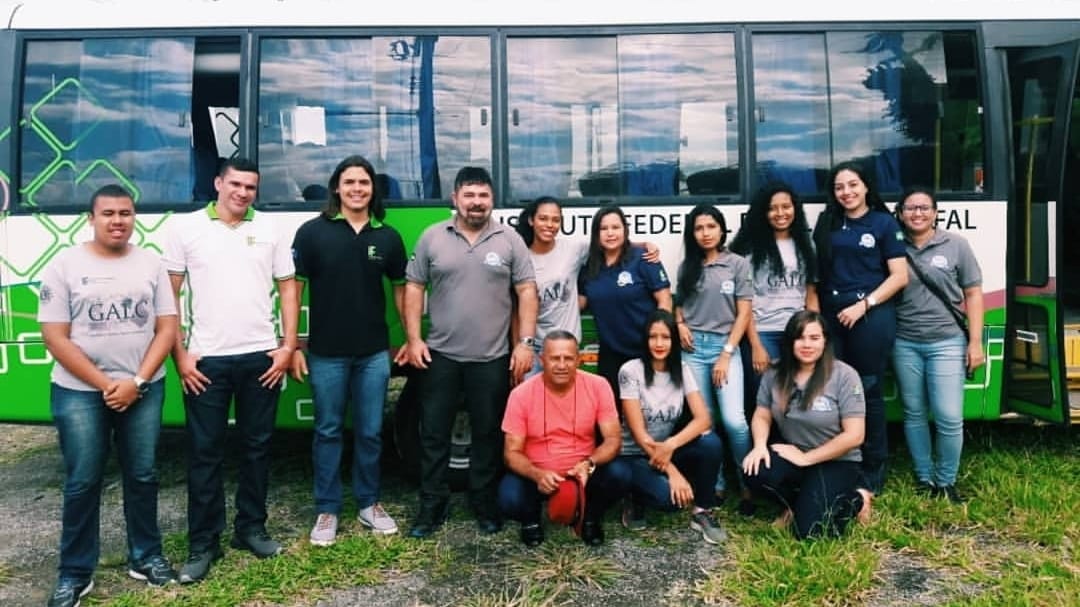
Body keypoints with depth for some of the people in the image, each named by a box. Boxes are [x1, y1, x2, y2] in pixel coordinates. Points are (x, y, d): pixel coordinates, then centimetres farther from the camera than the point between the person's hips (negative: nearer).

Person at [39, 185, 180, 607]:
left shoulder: (151, 264, 4)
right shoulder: (65, 266, -2)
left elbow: (167, 328, 1)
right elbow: (55, 338, -6)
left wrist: (136, 382, -9)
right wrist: (105, 384, -11)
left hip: (144, 390, 2)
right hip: (79, 392, -2)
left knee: (142, 476, 10)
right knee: (82, 483, 4)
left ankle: (145, 557, 25)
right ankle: (75, 573, 18)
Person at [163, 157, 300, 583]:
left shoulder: (270, 229, 6)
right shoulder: (186, 228, 1)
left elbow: (287, 288, 8)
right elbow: (168, 295, 1)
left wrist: (288, 346, 0)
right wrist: (180, 355, -5)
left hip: (261, 357, 2)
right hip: (206, 359, -2)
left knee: (257, 446, 11)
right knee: (205, 452, 4)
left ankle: (251, 528, 27)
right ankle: (203, 543, 16)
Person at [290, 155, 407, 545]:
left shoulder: (387, 236, 5)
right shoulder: (313, 232, -3)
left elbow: (401, 288, 13)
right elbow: (293, 289, -3)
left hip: (374, 352, 2)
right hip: (326, 353, -2)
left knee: (370, 431, 11)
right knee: (328, 431, 9)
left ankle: (368, 503, 27)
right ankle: (327, 509, 22)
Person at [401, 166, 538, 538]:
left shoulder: (509, 240, 0)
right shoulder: (432, 238, 2)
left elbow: (527, 292, -1)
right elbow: (413, 288, 4)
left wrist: (526, 342, -8)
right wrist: (413, 339, -3)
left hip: (492, 358, 0)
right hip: (440, 355, 1)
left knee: (488, 434, 10)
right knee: (433, 434, 7)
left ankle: (485, 505, 25)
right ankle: (432, 506, 21)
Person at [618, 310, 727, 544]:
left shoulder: (682, 370, -3)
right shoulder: (631, 370, -17)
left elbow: (704, 418, -13)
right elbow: (638, 433, -19)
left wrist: (671, 445, -30)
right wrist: (673, 472, -25)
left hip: (667, 450, 4)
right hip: (634, 455, -4)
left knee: (711, 443, -25)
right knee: (670, 496, -32)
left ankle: (701, 512, -5)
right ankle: (638, 502, 4)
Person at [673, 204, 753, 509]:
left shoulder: (738, 264, 2)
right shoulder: (687, 267, 11)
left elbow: (743, 313, -2)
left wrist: (726, 353, -8)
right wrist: (680, 324, -1)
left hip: (726, 346, -3)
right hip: (693, 348, 3)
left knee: (733, 420, -14)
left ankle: (748, 484, 3)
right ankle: (716, 484, 16)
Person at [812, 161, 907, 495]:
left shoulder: (884, 222, 1)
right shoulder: (826, 223, 11)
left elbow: (900, 276, -4)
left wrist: (864, 305, -12)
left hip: (871, 316, -3)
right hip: (831, 316, 3)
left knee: (868, 391, 4)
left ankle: (873, 470, 16)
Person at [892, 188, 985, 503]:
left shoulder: (956, 245, 2)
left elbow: (973, 293, 3)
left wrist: (975, 342, -2)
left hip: (947, 342, -1)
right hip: (905, 344, 1)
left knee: (949, 418, -4)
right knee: (914, 414, 9)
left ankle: (946, 481, 15)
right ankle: (924, 479, 23)